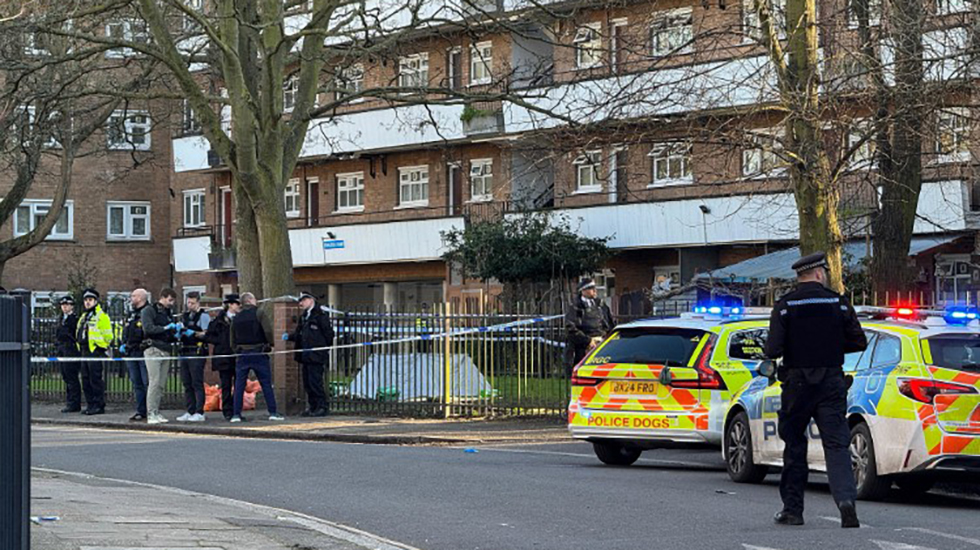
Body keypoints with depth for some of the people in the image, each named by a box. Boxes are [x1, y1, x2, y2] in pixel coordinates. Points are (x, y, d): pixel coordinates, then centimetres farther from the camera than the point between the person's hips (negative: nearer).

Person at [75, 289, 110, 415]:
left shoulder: (101, 316, -7)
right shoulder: (83, 317, 21)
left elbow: (107, 336, -11)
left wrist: (100, 347, -9)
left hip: (96, 353, -9)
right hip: (85, 352, 9)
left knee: (96, 380, -10)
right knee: (86, 380, 9)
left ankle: (99, 406, -7)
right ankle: (90, 404, 15)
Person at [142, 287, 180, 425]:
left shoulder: (169, 313, 21)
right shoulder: (149, 311, 0)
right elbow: (148, 328, -14)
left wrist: (176, 331, 3)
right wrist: (165, 328, -14)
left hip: (166, 351, 7)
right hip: (153, 349, -7)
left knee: (162, 384, 4)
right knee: (154, 382, -13)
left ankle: (156, 412, 8)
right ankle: (151, 414, -13)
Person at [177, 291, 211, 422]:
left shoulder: (203, 316, -3)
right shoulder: (185, 316, 20)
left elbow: (207, 333, -10)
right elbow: (180, 332, 26)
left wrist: (194, 333, -22)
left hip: (197, 352, -8)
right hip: (185, 352, 8)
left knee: (197, 383, -9)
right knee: (187, 384, 8)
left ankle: (199, 413, -9)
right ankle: (190, 412, 13)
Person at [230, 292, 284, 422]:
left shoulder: (236, 318, 11)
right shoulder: (258, 313, -4)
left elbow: (232, 340, 13)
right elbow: (268, 331, -15)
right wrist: (270, 345, -2)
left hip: (242, 354, 4)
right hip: (258, 353, -4)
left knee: (239, 386, 6)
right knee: (266, 384, 1)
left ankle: (236, 414, 1)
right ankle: (273, 412, -1)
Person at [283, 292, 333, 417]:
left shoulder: (320, 316, -7)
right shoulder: (303, 317, 18)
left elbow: (328, 334, -8)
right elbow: (299, 334, 21)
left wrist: (325, 348, -5)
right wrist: (289, 336, 4)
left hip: (316, 356, -9)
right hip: (305, 356, 9)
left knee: (315, 382, -10)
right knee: (307, 383, 10)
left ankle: (322, 407, -5)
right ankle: (313, 407, 17)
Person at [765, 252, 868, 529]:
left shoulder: (785, 306, -4)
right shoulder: (838, 303, 0)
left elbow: (773, 350, -12)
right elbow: (859, 342, 1)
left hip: (797, 384, 0)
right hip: (832, 382, 1)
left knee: (794, 445, 12)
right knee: (837, 444, -1)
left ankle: (792, 509, 15)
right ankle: (846, 499, -21)